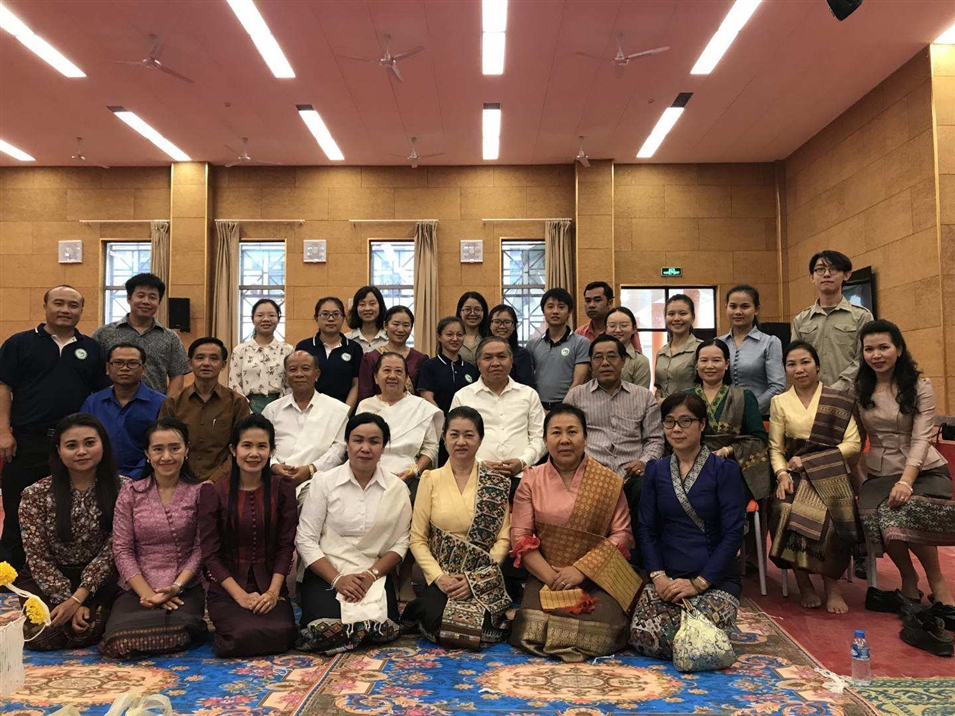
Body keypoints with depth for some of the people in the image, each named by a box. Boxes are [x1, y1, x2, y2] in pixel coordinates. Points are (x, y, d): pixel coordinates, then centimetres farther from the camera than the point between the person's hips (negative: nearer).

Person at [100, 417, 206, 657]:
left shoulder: (199, 493, 2)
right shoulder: (130, 493, 5)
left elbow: (200, 549, -1)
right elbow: (122, 549, 0)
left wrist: (176, 587, -16)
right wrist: (147, 593, -10)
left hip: (185, 588, -1)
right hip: (137, 588, 2)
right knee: (119, 641, -26)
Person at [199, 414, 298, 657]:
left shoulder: (283, 490, 4)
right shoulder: (213, 493, 0)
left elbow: (286, 546, 1)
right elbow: (210, 553, -4)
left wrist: (273, 591, -13)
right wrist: (240, 595, -13)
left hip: (270, 585, 1)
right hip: (227, 588, -1)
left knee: (281, 635, -25)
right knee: (247, 636, -27)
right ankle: (227, 622, 7)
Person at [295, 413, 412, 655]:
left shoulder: (397, 488, 1)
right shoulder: (326, 482, -3)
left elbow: (400, 543, 3)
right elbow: (305, 539, -4)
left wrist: (372, 574, -13)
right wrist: (337, 579, -13)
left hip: (375, 575, 1)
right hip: (326, 573, -1)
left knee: (383, 631, -23)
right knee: (323, 632, -26)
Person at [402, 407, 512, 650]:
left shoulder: (497, 484, 4)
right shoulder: (431, 480, 5)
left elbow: (503, 539, 0)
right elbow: (417, 539, 2)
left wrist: (474, 580, -12)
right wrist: (439, 577, -12)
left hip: (484, 583, 0)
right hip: (439, 581, 1)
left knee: (476, 629, -27)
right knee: (440, 624, -27)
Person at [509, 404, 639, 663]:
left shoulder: (609, 481, 4)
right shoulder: (531, 480, 5)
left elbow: (621, 534, -1)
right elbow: (520, 535, 1)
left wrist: (581, 569, -11)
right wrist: (550, 575, -11)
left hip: (596, 577, 0)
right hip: (544, 576, 0)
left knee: (601, 629, -24)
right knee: (535, 630, -24)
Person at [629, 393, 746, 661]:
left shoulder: (724, 470, -2)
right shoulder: (656, 471, 10)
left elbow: (733, 535, -7)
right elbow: (647, 529, 7)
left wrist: (698, 583, -14)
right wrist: (658, 576, -9)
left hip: (715, 579, -2)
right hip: (667, 577, 3)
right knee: (642, 636, -23)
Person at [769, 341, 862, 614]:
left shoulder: (839, 400, 8)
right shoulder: (779, 402, 13)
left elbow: (854, 444, 0)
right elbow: (775, 448, 9)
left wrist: (808, 460, -8)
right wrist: (782, 475, -11)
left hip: (831, 475, -1)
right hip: (795, 477, 1)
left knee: (829, 518, -31)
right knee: (787, 513, -30)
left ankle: (832, 584, -8)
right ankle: (804, 584, -12)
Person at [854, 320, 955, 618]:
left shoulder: (919, 387, -2)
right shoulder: (859, 390, 7)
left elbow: (921, 439, -11)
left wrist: (906, 481, -23)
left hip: (925, 470, -2)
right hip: (879, 474, 2)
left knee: (908, 512, -34)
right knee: (879, 518, -30)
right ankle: (909, 580, -3)